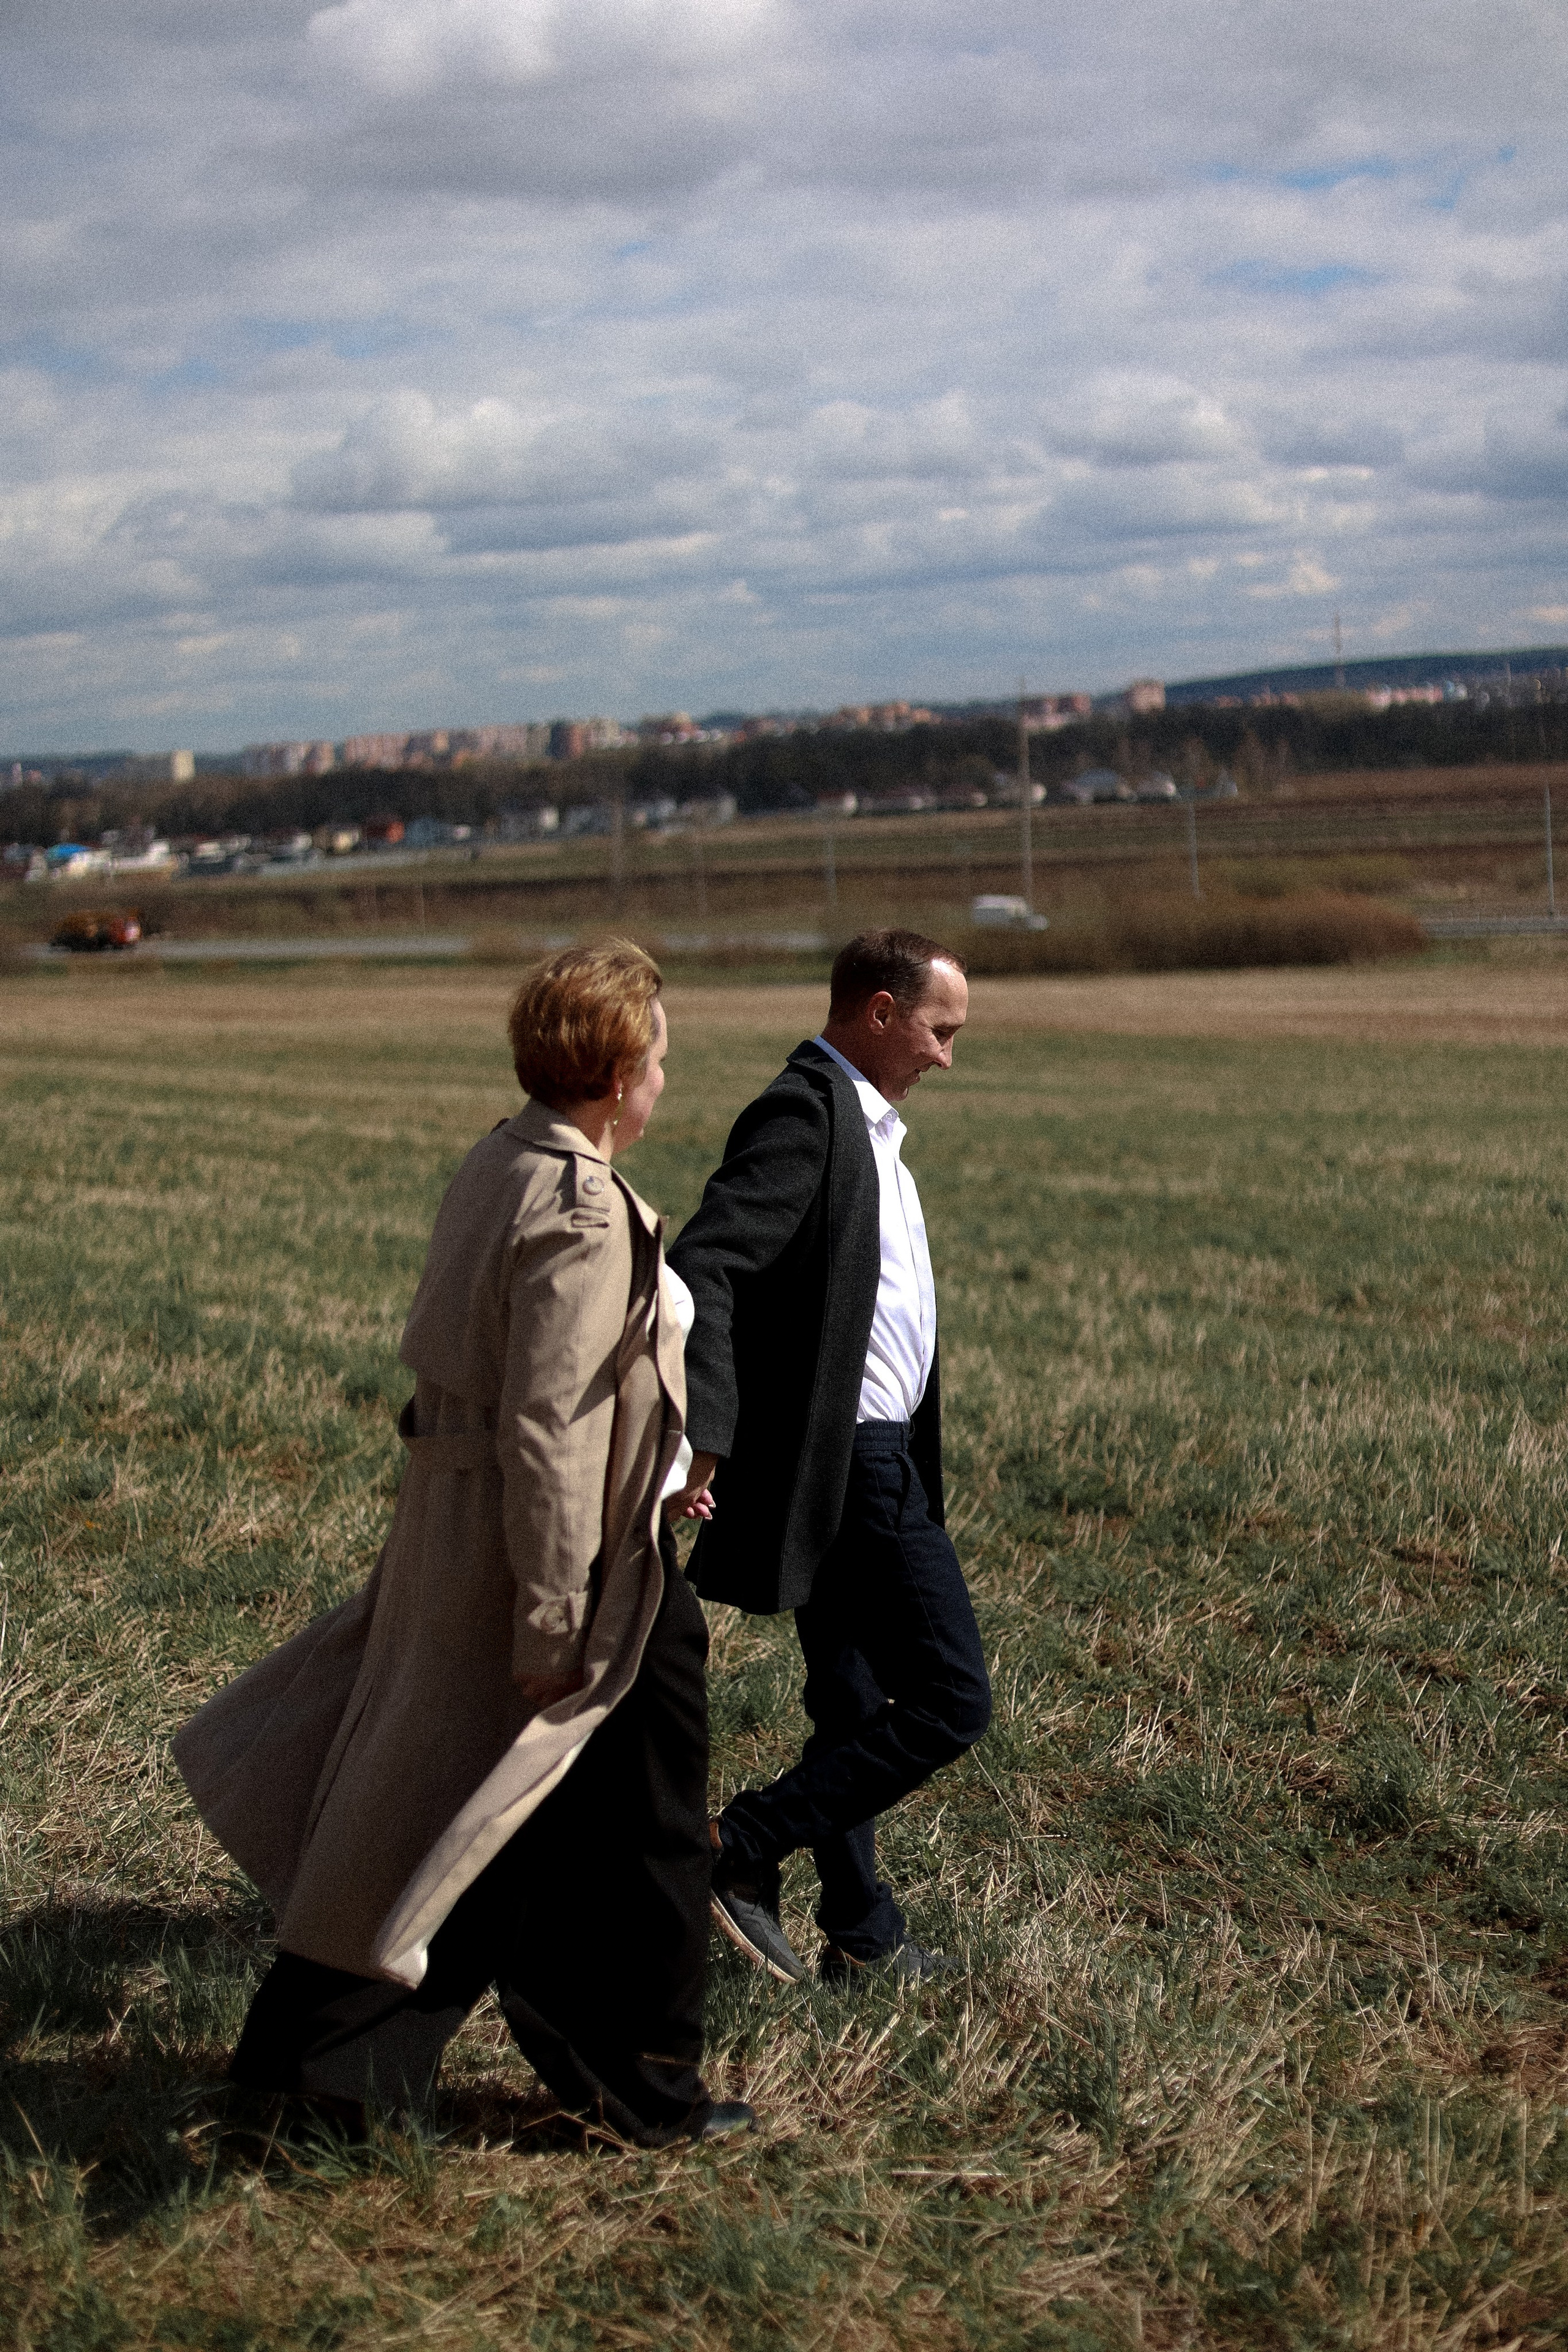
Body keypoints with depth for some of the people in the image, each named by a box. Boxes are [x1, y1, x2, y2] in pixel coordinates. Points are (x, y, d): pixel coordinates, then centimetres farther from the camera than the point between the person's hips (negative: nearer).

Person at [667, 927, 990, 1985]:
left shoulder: (859, 1118, 16)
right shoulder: (803, 1112, -16)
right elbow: (704, 1269, -26)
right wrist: (705, 1435, -34)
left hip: (857, 1462, 11)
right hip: (855, 1467, -11)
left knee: (856, 1711, 17)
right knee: (950, 1702, -8)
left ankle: (862, 1935, 28)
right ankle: (742, 1850, -2)